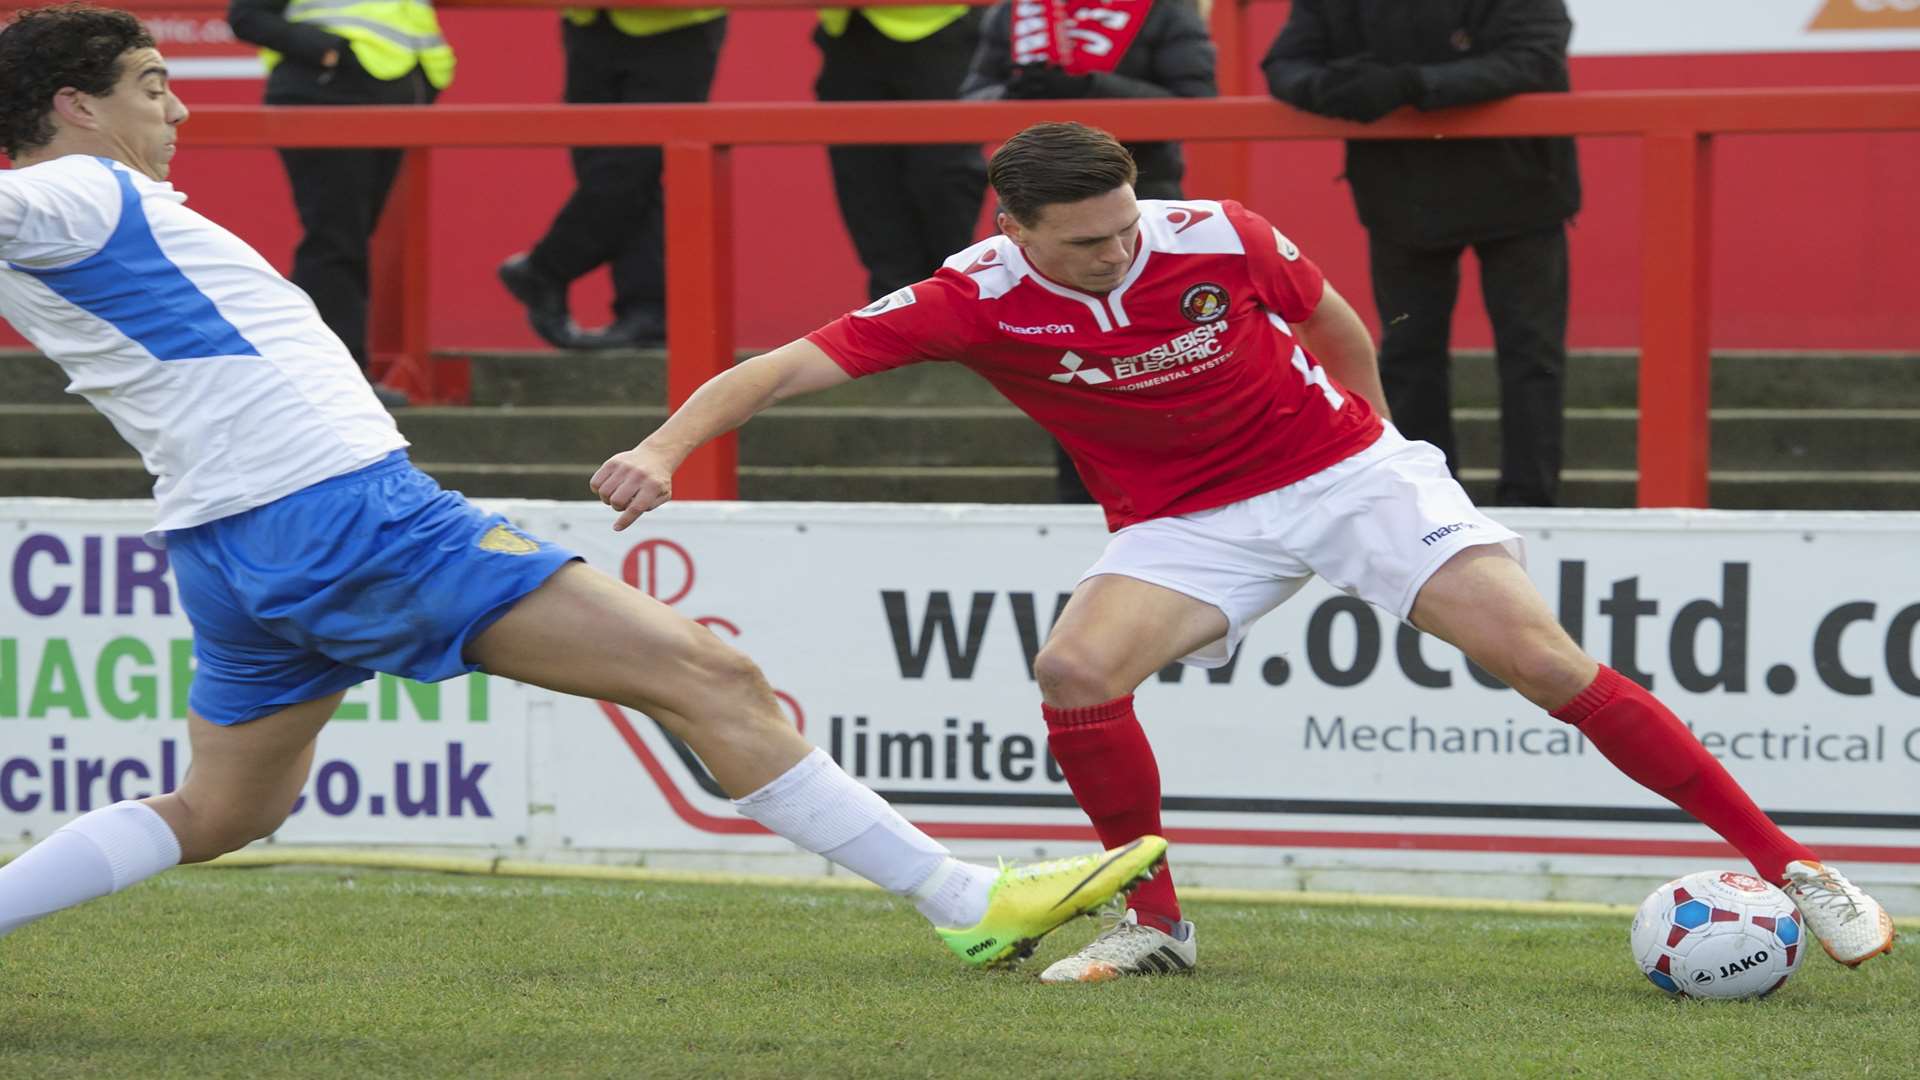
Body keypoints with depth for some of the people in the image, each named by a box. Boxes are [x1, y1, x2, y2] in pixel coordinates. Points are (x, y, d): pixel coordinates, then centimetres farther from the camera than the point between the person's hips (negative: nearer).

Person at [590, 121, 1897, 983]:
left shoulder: (1221, 241, -18)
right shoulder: (977, 300, -19)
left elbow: (1337, 327, 4)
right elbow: (780, 368, -23)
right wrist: (668, 446, -39)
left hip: (1345, 466, -1)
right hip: (1187, 526, 1)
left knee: (1541, 657, -15)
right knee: (1076, 670, -27)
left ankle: (1785, 864, -9)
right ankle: (1157, 921, -4)